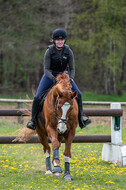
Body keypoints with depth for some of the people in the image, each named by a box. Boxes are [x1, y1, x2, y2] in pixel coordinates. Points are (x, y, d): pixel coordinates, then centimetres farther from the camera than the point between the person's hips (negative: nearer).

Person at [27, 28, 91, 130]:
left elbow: (72, 69, -6)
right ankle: (33, 120, 3)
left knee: (78, 95, -10)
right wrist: (53, 78, -35)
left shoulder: (68, 51, -12)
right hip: (50, 75, -2)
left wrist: (70, 79, -26)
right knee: (37, 97, -15)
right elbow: (46, 69, -17)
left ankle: (81, 120, 1)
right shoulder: (49, 51, -17)